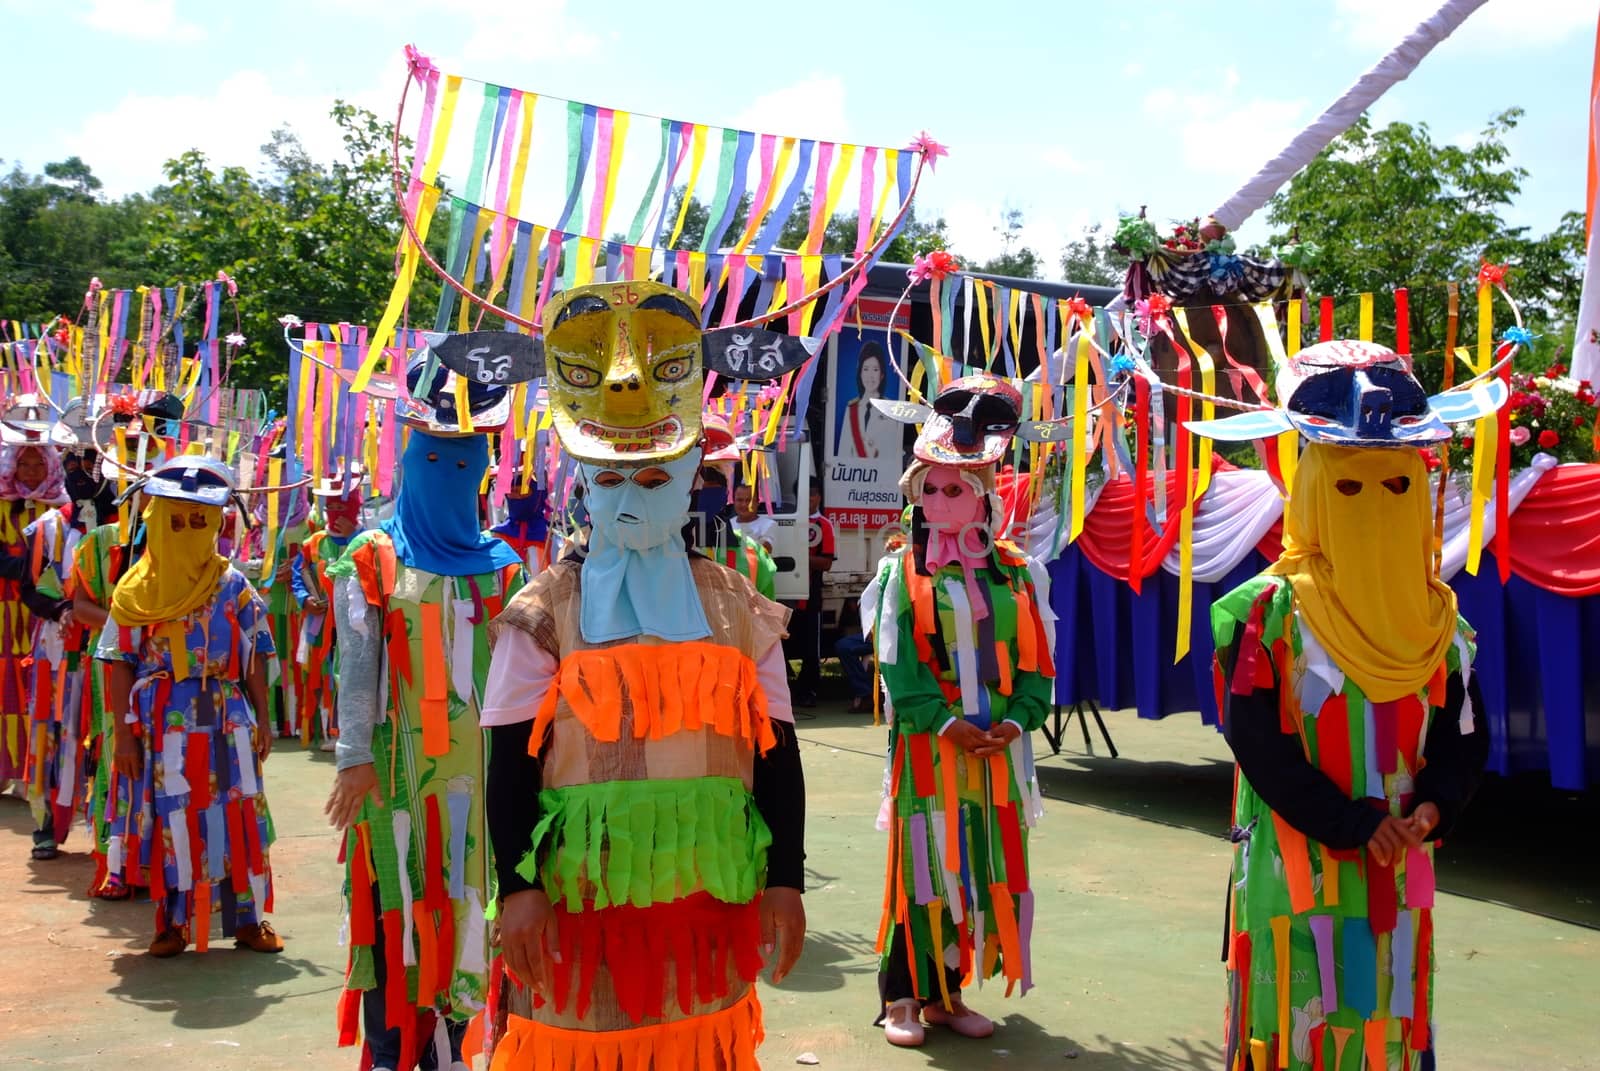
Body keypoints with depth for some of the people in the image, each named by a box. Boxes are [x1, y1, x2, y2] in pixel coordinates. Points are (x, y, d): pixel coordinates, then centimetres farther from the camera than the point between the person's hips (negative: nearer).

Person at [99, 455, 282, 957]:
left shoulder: (234, 586, 3)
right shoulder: (135, 591, 1)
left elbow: (254, 661, 5)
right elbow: (122, 666, 0)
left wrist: (263, 721, 3)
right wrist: (123, 733, -5)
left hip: (226, 722, 1)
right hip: (161, 726, 0)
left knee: (236, 820, 4)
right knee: (167, 821, 5)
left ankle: (248, 919, 15)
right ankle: (171, 924, 18)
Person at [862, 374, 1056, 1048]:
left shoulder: (1012, 572, 8)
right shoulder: (902, 573, 0)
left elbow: (1034, 657, 6)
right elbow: (897, 662, -8)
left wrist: (1016, 720, -9)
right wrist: (947, 722, -16)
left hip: (996, 745, 4)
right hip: (927, 744, -3)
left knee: (985, 867, 8)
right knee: (923, 866, 1)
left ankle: (946, 994, 22)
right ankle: (903, 998, 14)